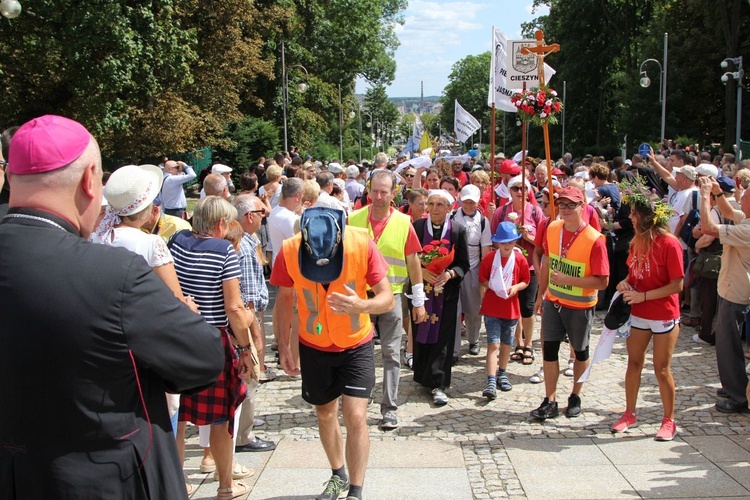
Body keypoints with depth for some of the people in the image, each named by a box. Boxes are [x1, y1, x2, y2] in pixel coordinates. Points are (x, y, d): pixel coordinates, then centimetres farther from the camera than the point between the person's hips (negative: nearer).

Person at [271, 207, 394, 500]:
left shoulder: (362, 245, -26)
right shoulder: (289, 251, -21)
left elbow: (388, 299, -21)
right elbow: (284, 299, -4)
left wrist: (361, 306, -42)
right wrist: (284, 347, -2)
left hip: (356, 345, -2)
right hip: (314, 347, 2)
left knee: (356, 417, -10)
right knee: (325, 414, 17)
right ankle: (338, 475, 41)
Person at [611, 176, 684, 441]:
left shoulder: (669, 243, -19)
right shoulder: (638, 240, 3)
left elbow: (677, 285, -19)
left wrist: (643, 295, -23)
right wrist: (626, 283, -5)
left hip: (664, 317, -6)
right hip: (639, 314, 6)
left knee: (662, 370, 3)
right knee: (634, 363, 13)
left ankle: (669, 421, 20)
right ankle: (629, 414, 26)